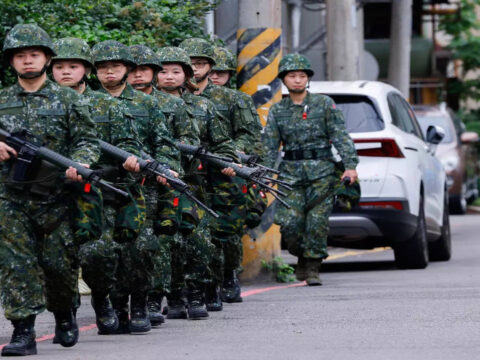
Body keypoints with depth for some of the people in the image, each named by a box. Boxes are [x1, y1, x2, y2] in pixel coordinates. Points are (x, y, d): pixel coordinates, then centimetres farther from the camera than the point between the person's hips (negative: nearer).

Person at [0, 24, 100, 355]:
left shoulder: (68, 100, 4)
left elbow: (88, 141, 1)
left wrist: (79, 164, -19)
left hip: (57, 199, -1)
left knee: (60, 263, 4)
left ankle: (64, 315, 29)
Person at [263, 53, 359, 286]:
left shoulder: (324, 104, 5)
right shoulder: (277, 111, 10)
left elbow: (340, 136, 0)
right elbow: (270, 146, 6)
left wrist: (350, 165, -12)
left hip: (321, 173, -1)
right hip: (291, 174, 1)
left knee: (317, 223, -7)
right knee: (288, 223, -9)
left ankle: (312, 268, 6)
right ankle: (302, 257, 17)